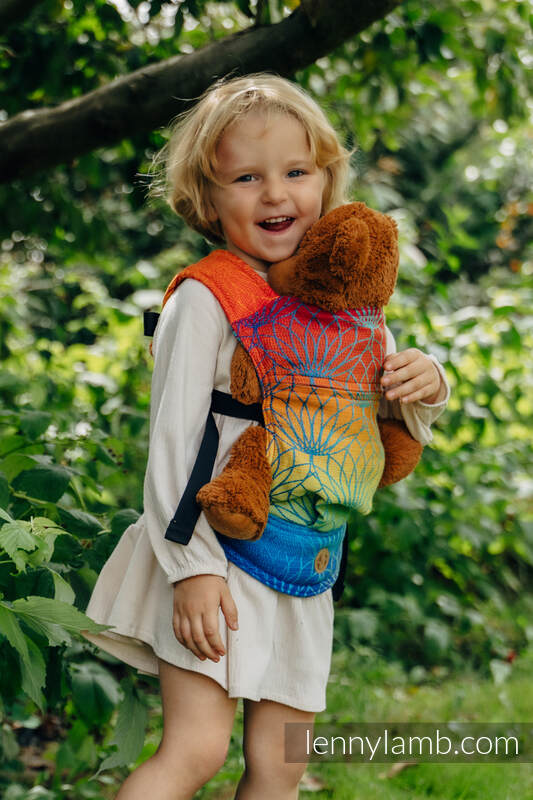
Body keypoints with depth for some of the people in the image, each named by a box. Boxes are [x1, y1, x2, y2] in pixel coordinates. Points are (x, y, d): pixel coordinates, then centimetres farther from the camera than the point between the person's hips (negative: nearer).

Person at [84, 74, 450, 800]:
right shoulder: (207, 298, -11)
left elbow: (384, 418, 18)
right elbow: (174, 438, -13)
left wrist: (424, 386, -5)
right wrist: (192, 566, -19)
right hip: (216, 555, -6)